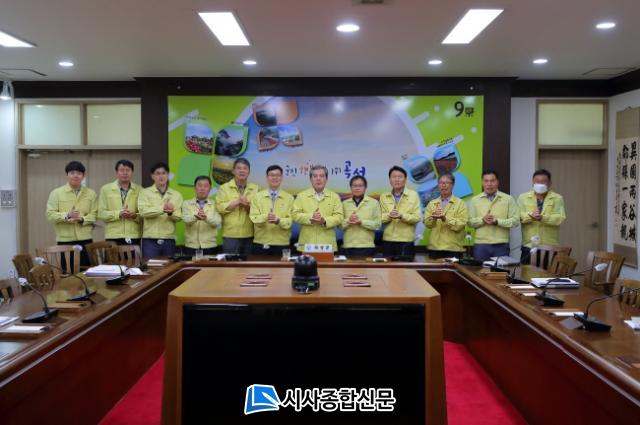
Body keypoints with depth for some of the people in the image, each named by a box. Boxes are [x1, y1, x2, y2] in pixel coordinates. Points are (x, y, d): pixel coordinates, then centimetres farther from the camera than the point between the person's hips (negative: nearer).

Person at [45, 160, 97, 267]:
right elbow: (50, 215, -3)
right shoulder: (56, 193, 4)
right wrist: (66, 215, -20)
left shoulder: (91, 193, 9)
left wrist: (82, 219, -17)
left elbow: (94, 214, 2)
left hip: (85, 240, 2)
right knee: (67, 271, 0)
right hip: (64, 240, -2)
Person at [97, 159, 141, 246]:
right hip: (113, 238, -1)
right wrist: (119, 214, -13)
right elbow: (101, 213, 1)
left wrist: (135, 215, -12)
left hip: (134, 237, 1)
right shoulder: (106, 189, 8)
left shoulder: (139, 190, 10)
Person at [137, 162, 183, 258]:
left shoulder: (176, 195, 10)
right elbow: (144, 211, -13)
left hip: (169, 241, 3)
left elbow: (178, 216, 0)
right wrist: (162, 209, -26)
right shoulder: (145, 192, 4)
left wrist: (171, 213, -22)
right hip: (150, 240, -2)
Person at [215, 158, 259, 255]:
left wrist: (248, 206, -16)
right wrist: (237, 201, -15)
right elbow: (219, 207, -10)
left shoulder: (255, 189, 9)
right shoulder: (224, 188, 3)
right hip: (231, 235, -2)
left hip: (250, 235, 3)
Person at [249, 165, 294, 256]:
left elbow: (290, 220, -3)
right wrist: (266, 217, -24)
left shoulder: (289, 198, 5)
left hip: (282, 244, 0)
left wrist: (278, 220, -23)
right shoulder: (257, 197, 6)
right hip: (261, 243, 1)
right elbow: (254, 218, -4)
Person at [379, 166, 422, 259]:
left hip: (406, 240, -2)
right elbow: (380, 217, 3)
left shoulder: (413, 195, 2)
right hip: (388, 240, 3)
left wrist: (401, 216, -21)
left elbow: (417, 217, -6)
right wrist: (389, 216, -18)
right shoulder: (383, 197, 10)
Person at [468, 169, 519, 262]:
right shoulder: (475, 200, 8)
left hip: (501, 245, -1)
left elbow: (515, 220, -2)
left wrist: (497, 221, -14)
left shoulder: (508, 199, 4)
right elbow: (470, 221, 4)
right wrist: (482, 220, -14)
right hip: (481, 244, 1)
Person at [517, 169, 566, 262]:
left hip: (550, 247, -1)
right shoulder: (523, 197, 9)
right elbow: (518, 216, -2)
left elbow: (560, 218, -8)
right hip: (528, 246, 1)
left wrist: (542, 217, -24)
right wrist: (530, 216, -23)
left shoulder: (557, 198, 5)